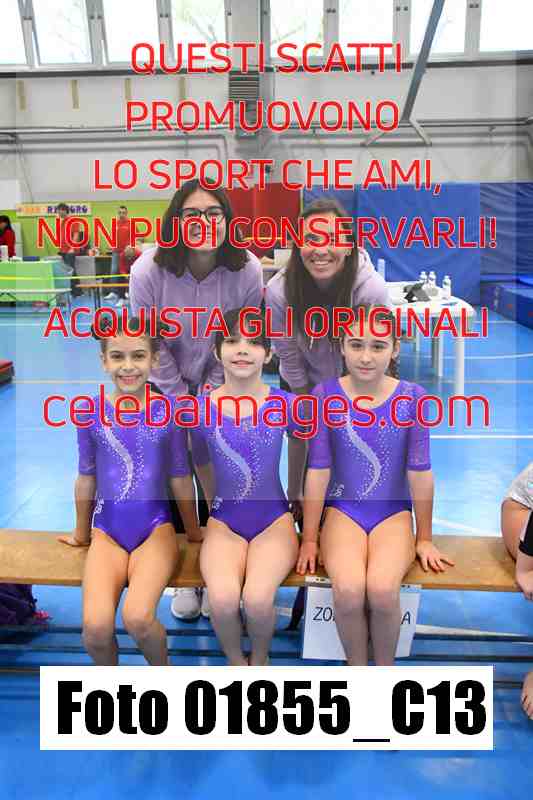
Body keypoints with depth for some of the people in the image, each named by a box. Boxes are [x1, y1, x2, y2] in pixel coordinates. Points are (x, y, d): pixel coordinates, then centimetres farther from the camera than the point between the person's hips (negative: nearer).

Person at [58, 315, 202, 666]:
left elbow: (180, 478, 4)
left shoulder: (168, 410, -4)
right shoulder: (91, 413, 0)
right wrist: (81, 533, 22)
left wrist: (194, 533, 14)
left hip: (156, 527, -1)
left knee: (138, 617, -25)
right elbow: (86, 479, 11)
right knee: (96, 626, -20)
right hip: (107, 530, 2)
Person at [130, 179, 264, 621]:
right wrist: (182, 399, -10)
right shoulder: (149, 270, -21)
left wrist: (213, 388, -10)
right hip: (169, 386, 0)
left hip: (222, 386, 1)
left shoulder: (247, 270, -19)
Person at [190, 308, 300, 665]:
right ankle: (237, 664, 9)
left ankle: (260, 661, 11)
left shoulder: (285, 404, -7)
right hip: (224, 522, 1)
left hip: (274, 519, -1)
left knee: (258, 599, -26)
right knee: (223, 600, -26)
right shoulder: (200, 409, -5)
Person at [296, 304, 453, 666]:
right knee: (348, 590, -26)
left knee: (383, 589, -26)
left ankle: (385, 667, 6)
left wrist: (424, 538, 5)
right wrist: (309, 538, -1)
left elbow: (420, 471, -1)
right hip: (342, 511, 0)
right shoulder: (326, 394, -8)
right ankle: (357, 670, 4)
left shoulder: (412, 397, -7)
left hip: (394, 513, 0)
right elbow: (318, 470, -5)